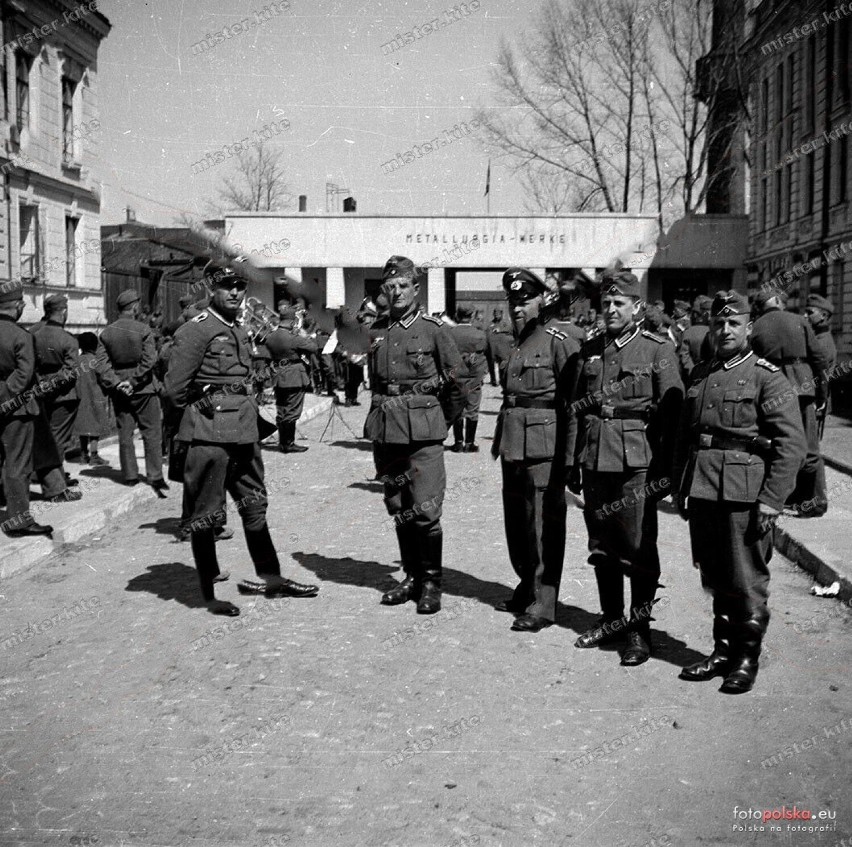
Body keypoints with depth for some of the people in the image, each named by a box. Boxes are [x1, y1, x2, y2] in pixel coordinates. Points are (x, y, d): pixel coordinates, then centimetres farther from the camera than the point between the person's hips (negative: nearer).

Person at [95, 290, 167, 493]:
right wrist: (134, 382, -12)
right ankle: (155, 476, 1)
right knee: (152, 433, 3)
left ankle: (130, 475, 15)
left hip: (119, 390, 4)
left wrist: (115, 383, -8)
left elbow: (101, 364, -3)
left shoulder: (106, 333, 3)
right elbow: (149, 360, -17)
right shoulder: (143, 330, -9)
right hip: (143, 388, -4)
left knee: (125, 433, 12)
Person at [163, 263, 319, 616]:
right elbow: (174, 389, -11)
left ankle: (270, 579, 27)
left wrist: (250, 414, 17)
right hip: (210, 434, -9)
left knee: (255, 506, 16)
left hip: (244, 431, 9)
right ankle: (210, 595, 9)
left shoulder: (241, 332, 15)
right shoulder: (196, 330, -10)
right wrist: (187, 425, 0)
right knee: (205, 515, 1)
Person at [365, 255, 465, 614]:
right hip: (384, 430, 5)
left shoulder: (434, 329, -4)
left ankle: (431, 583, 6)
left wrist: (443, 422, 9)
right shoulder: (376, 330, 9)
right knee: (398, 509, 11)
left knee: (425, 510, -8)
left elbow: (458, 380, 3)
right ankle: (412, 577, 23)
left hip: (423, 429, -5)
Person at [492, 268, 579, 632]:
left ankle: (543, 605, 3)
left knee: (543, 526, -4)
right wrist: (500, 440, 20)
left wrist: (568, 454, -17)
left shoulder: (558, 342, -9)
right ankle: (526, 590, 29)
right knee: (516, 523, 14)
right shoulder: (515, 346, 16)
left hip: (544, 448, -8)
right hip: (514, 448, 8)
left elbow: (575, 400, -13)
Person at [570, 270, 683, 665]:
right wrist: (573, 463, 10)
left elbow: (673, 415, -5)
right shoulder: (589, 350, 12)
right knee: (601, 545, 12)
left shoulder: (658, 351, -2)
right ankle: (610, 619, 26)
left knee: (638, 548, -1)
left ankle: (639, 629, 10)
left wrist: (666, 470, -10)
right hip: (594, 461, 5)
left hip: (636, 463, -5)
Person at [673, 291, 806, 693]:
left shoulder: (767, 377, -4)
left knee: (747, 580, 0)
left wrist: (772, 500, -13)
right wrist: (680, 487, 13)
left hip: (745, 494, -5)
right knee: (715, 579, 13)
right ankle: (723, 650, 26)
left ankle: (747, 658, 13)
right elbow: (684, 436, 20)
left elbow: (792, 444, -9)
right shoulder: (700, 375, 14)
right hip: (702, 491, 6)